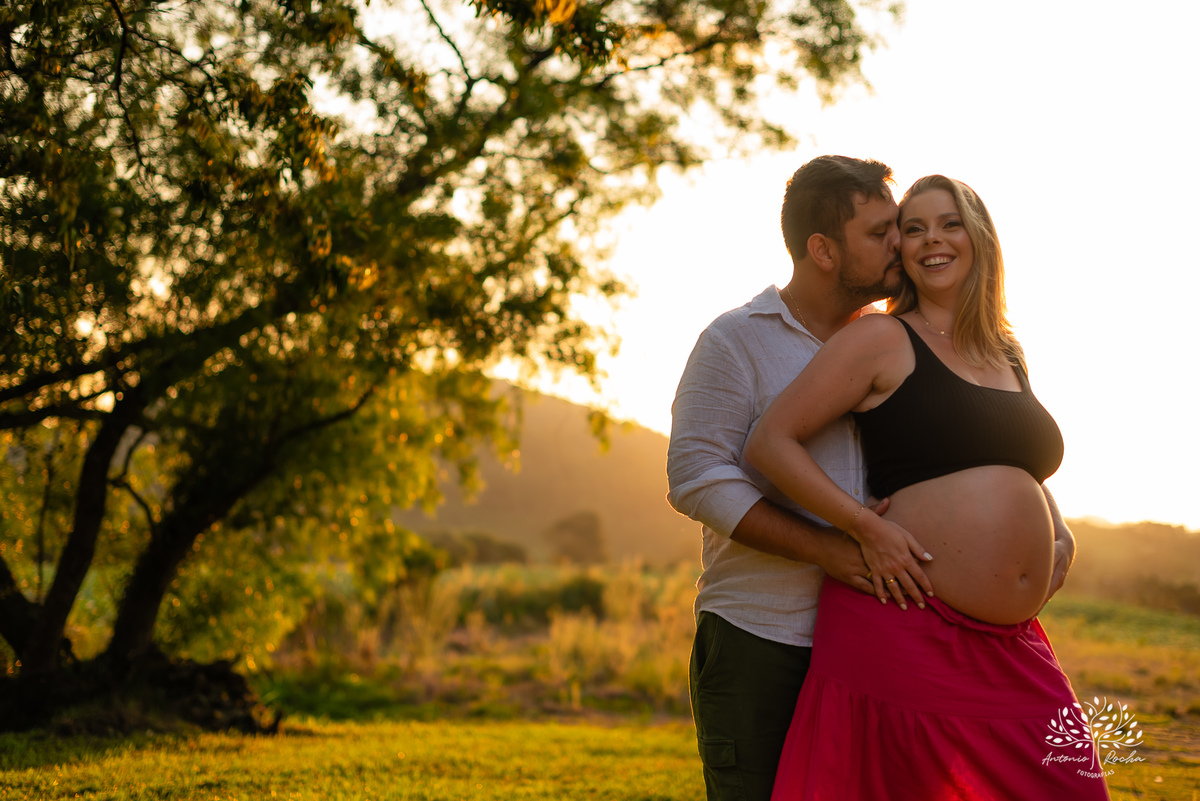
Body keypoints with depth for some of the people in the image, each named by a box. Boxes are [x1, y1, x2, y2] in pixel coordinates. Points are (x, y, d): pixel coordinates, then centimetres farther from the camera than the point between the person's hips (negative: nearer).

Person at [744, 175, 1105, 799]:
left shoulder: (1007, 356, 18)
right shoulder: (883, 339, -1)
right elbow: (769, 443, -6)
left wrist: (1059, 540, 15)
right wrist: (867, 528, -15)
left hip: (1010, 644, 6)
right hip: (904, 627, -6)